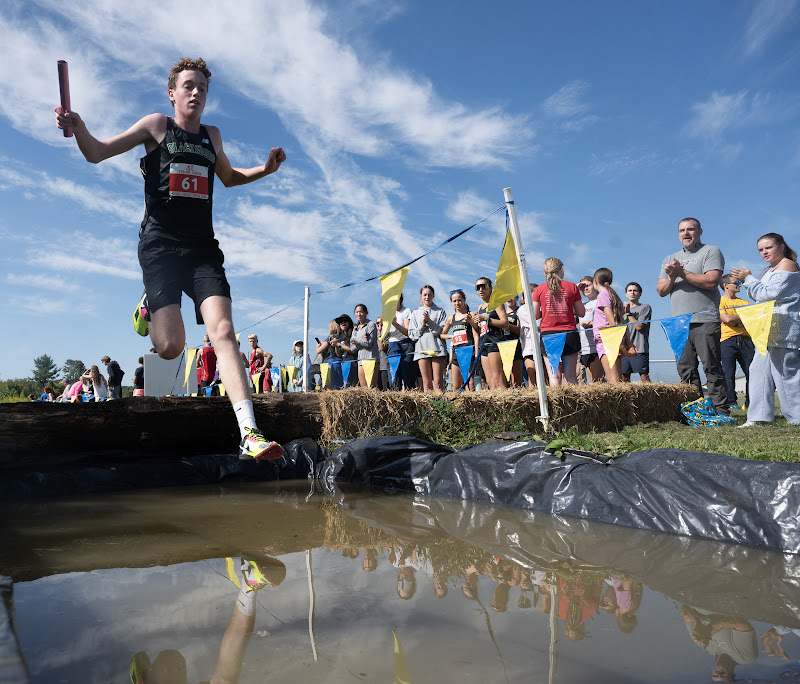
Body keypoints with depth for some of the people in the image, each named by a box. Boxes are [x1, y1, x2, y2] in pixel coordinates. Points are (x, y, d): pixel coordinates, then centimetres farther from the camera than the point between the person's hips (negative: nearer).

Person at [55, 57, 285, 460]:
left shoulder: (212, 136, 21)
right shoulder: (156, 126, 9)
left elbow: (228, 177, 37)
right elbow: (97, 153, 8)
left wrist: (265, 169, 20)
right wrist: (77, 128, -14)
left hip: (203, 248, 3)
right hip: (160, 245, -3)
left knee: (222, 329, -18)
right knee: (172, 346, -14)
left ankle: (248, 434, -24)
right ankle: (149, 306, 25)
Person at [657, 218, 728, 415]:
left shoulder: (711, 251, 5)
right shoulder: (670, 259, 21)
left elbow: (712, 281, -12)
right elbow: (661, 291, 14)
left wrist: (681, 272, -8)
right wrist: (672, 277, -5)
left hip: (705, 321, -5)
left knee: (712, 368, -7)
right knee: (686, 370, 5)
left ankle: (721, 411, -3)